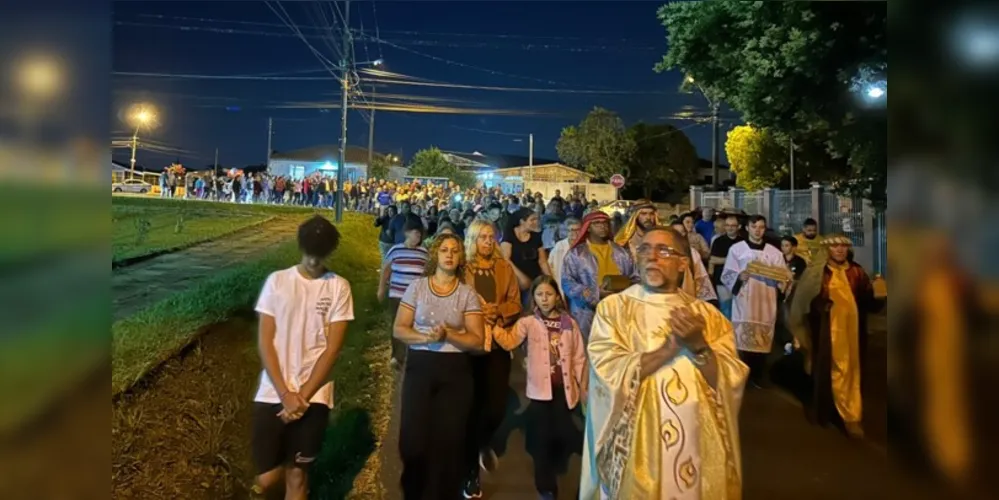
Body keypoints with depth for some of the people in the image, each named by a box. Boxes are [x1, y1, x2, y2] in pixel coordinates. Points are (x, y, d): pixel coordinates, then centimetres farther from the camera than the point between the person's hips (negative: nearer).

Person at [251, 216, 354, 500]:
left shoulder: (339, 287, -2)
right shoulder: (277, 281, 1)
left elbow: (332, 348, -5)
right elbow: (265, 342, -1)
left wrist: (303, 395, -11)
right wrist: (285, 393, -10)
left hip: (314, 397, -1)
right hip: (272, 394, 1)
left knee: (297, 475, 6)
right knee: (266, 477, 4)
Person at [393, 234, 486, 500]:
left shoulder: (468, 294, 0)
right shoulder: (417, 287, 2)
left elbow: (477, 340, -4)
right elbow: (399, 329, 0)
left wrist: (448, 334, -18)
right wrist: (426, 338, -17)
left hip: (455, 370, 0)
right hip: (420, 366, 0)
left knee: (449, 438, 6)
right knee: (413, 437, 0)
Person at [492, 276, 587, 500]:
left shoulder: (569, 323, 3)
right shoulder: (528, 323, 0)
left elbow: (579, 358, 6)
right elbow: (508, 341, -15)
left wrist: (583, 388, 6)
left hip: (564, 388, 1)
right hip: (540, 389, 0)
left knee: (564, 435, 3)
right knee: (542, 439, 7)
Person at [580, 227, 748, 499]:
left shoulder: (708, 314, 4)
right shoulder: (613, 308, -4)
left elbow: (732, 383, -4)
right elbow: (609, 376, -16)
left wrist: (698, 345, -20)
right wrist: (673, 345, -20)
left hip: (698, 445, 3)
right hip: (636, 448, -2)